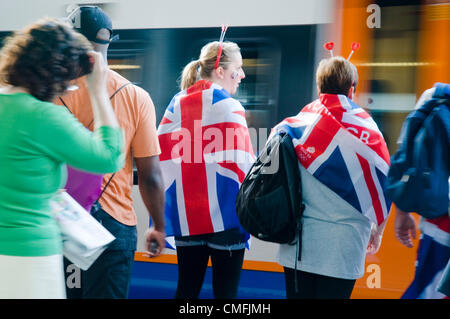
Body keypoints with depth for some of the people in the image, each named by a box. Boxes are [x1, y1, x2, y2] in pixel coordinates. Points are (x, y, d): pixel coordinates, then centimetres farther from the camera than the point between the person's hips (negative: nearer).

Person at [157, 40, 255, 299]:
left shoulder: (176, 105, 8)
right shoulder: (228, 106, -10)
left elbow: (162, 155, 8)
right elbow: (240, 163, -14)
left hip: (186, 216, 6)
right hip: (225, 217, -6)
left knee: (187, 287, 13)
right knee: (226, 289, 3)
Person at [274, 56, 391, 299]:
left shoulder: (291, 126, 0)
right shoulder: (364, 129, -5)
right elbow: (384, 186, 1)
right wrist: (377, 231, 16)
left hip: (295, 247, 3)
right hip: (340, 248, -3)